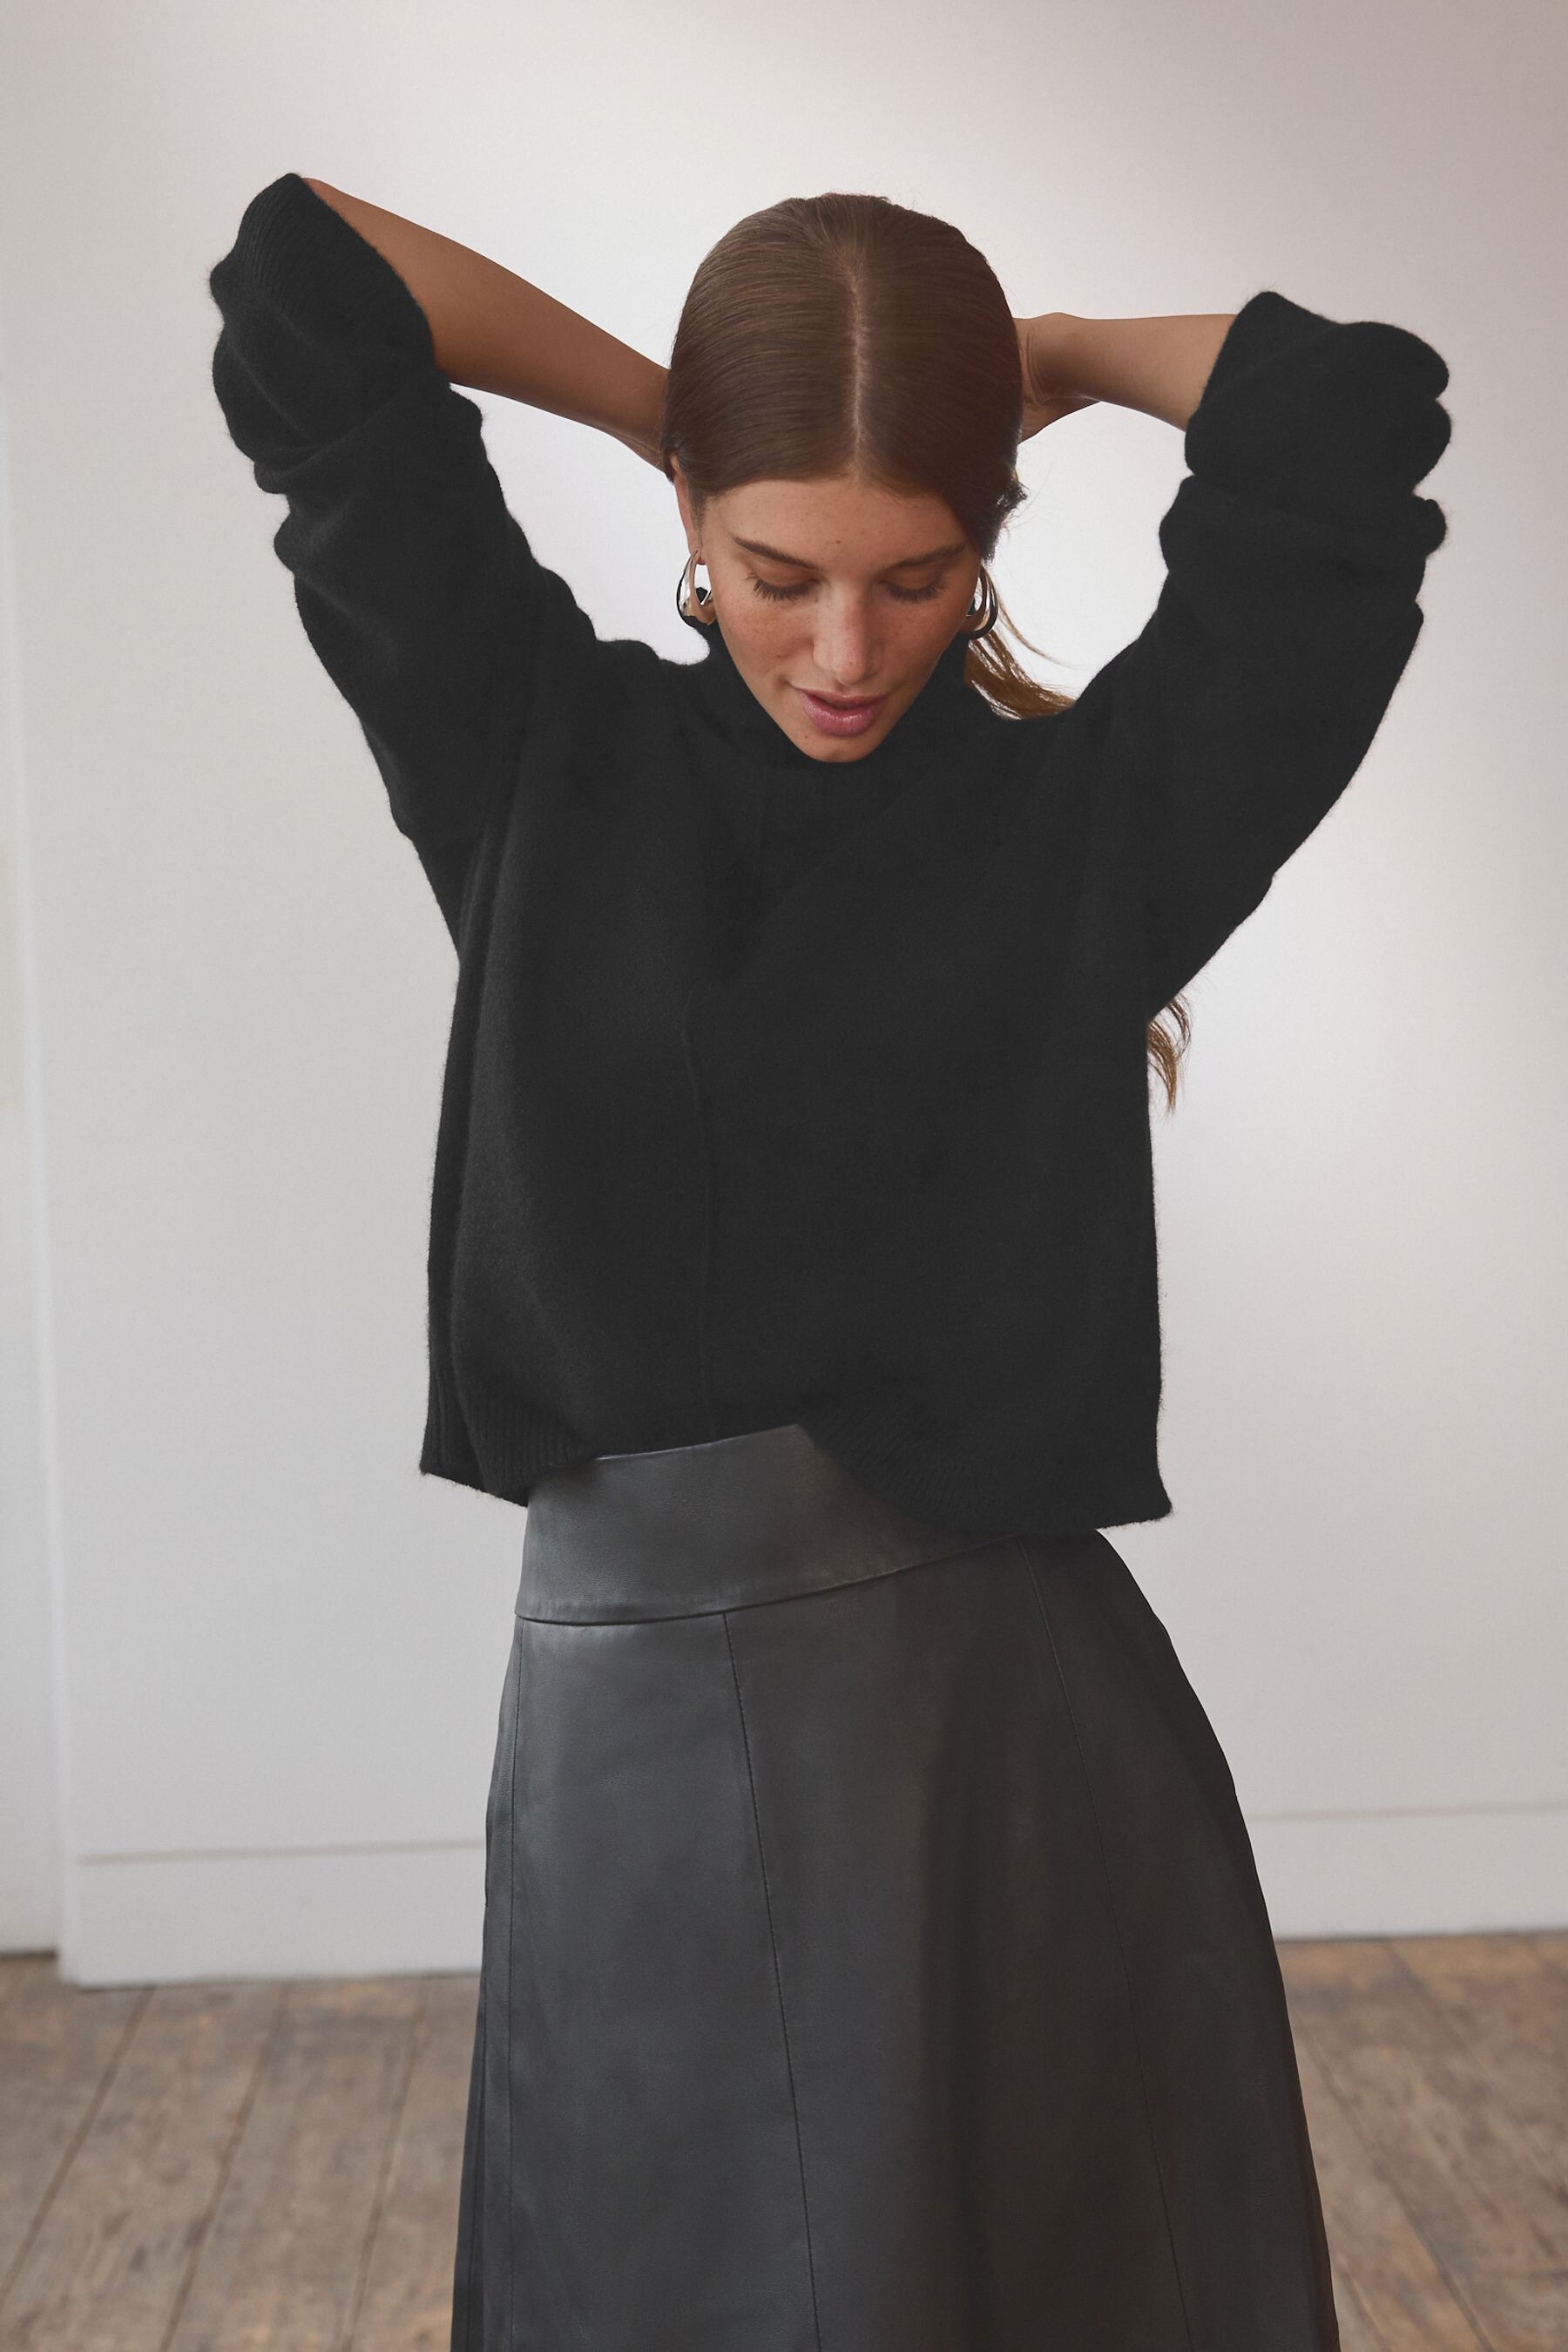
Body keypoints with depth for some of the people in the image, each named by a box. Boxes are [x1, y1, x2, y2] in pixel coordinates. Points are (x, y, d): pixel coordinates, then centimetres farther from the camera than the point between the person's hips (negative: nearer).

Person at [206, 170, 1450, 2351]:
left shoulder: (1096, 809, 1)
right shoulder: (545, 763, 4)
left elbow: (1346, 416, -9)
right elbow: (303, 295, 1)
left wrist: (1059, 355, 7)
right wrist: (666, 406, 10)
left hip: (1014, 1731, -1)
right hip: (622, 1731, 1)